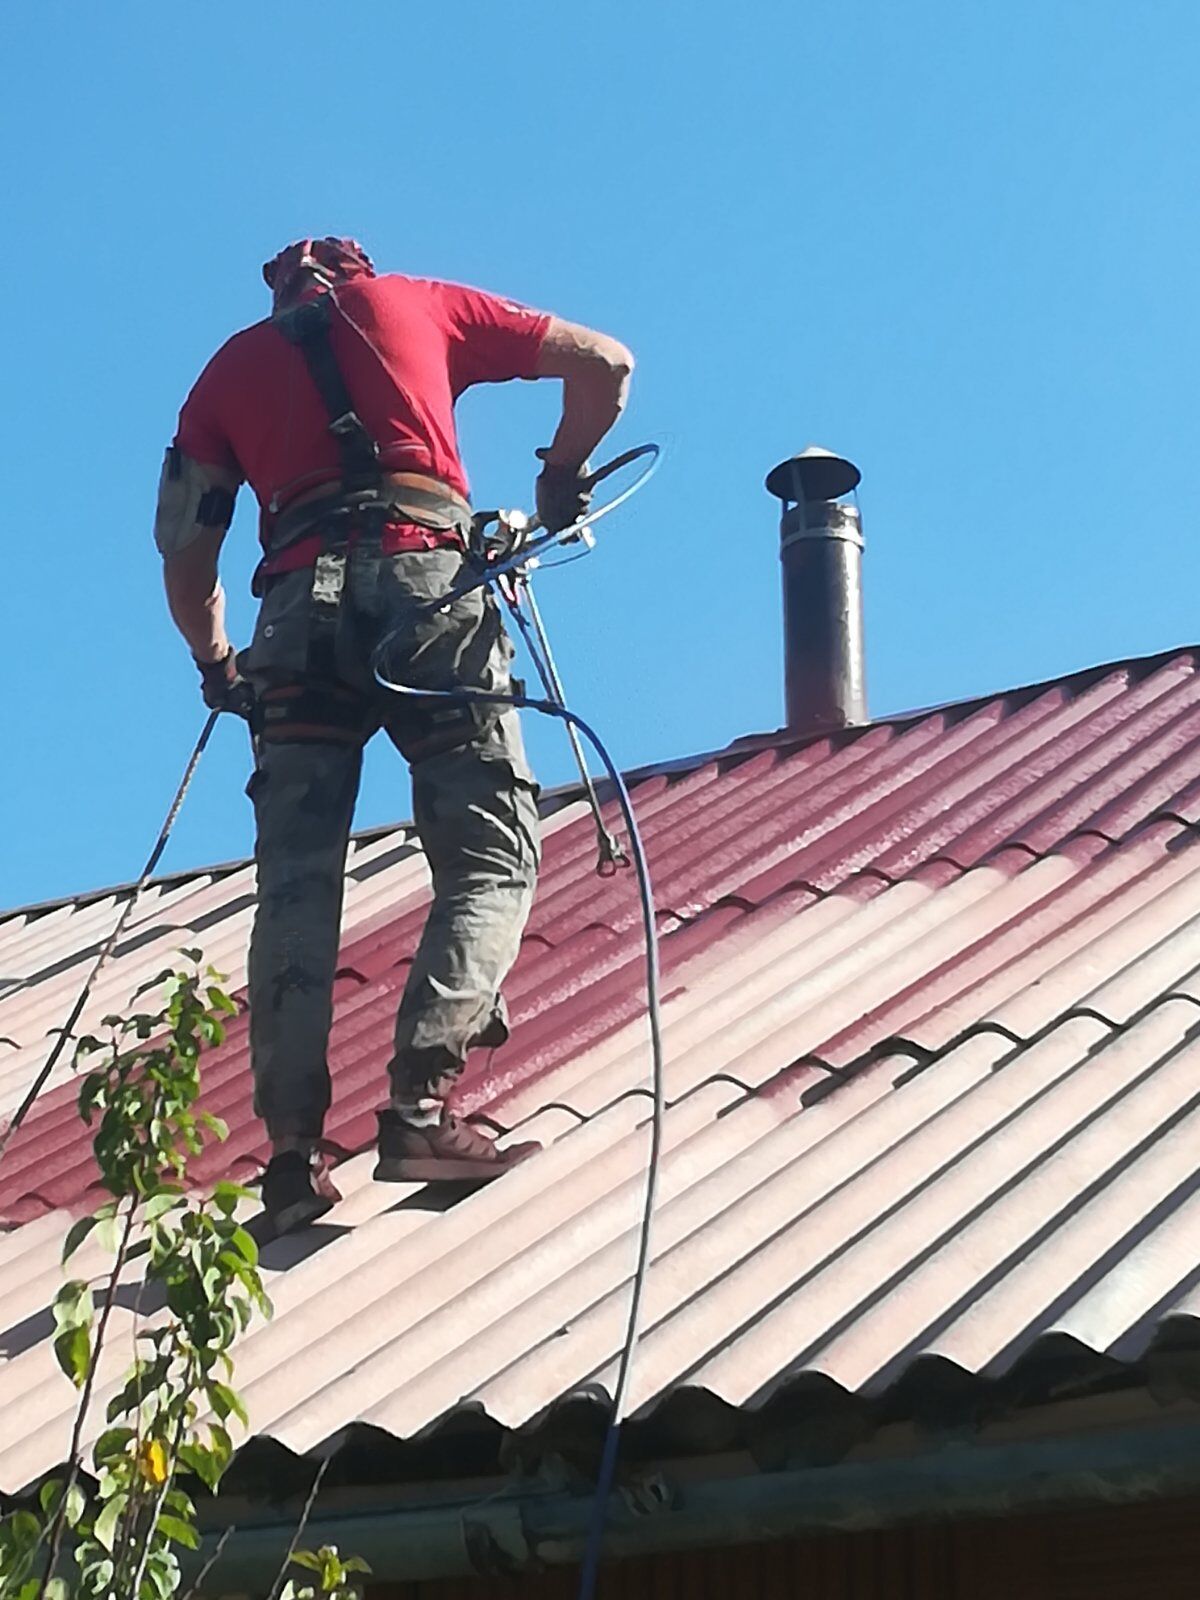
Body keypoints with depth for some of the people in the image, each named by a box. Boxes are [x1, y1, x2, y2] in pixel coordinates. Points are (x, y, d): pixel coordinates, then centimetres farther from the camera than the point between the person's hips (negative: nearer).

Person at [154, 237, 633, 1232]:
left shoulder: (230, 368, 25)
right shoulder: (416, 303, 23)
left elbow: (186, 565, 21)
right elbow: (605, 363, 22)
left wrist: (216, 666, 37)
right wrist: (564, 473, 36)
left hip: (301, 608, 2)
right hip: (427, 579, -2)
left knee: (296, 884, 1)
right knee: (491, 859, -2)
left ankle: (292, 1150, -11)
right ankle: (421, 1106, -21)